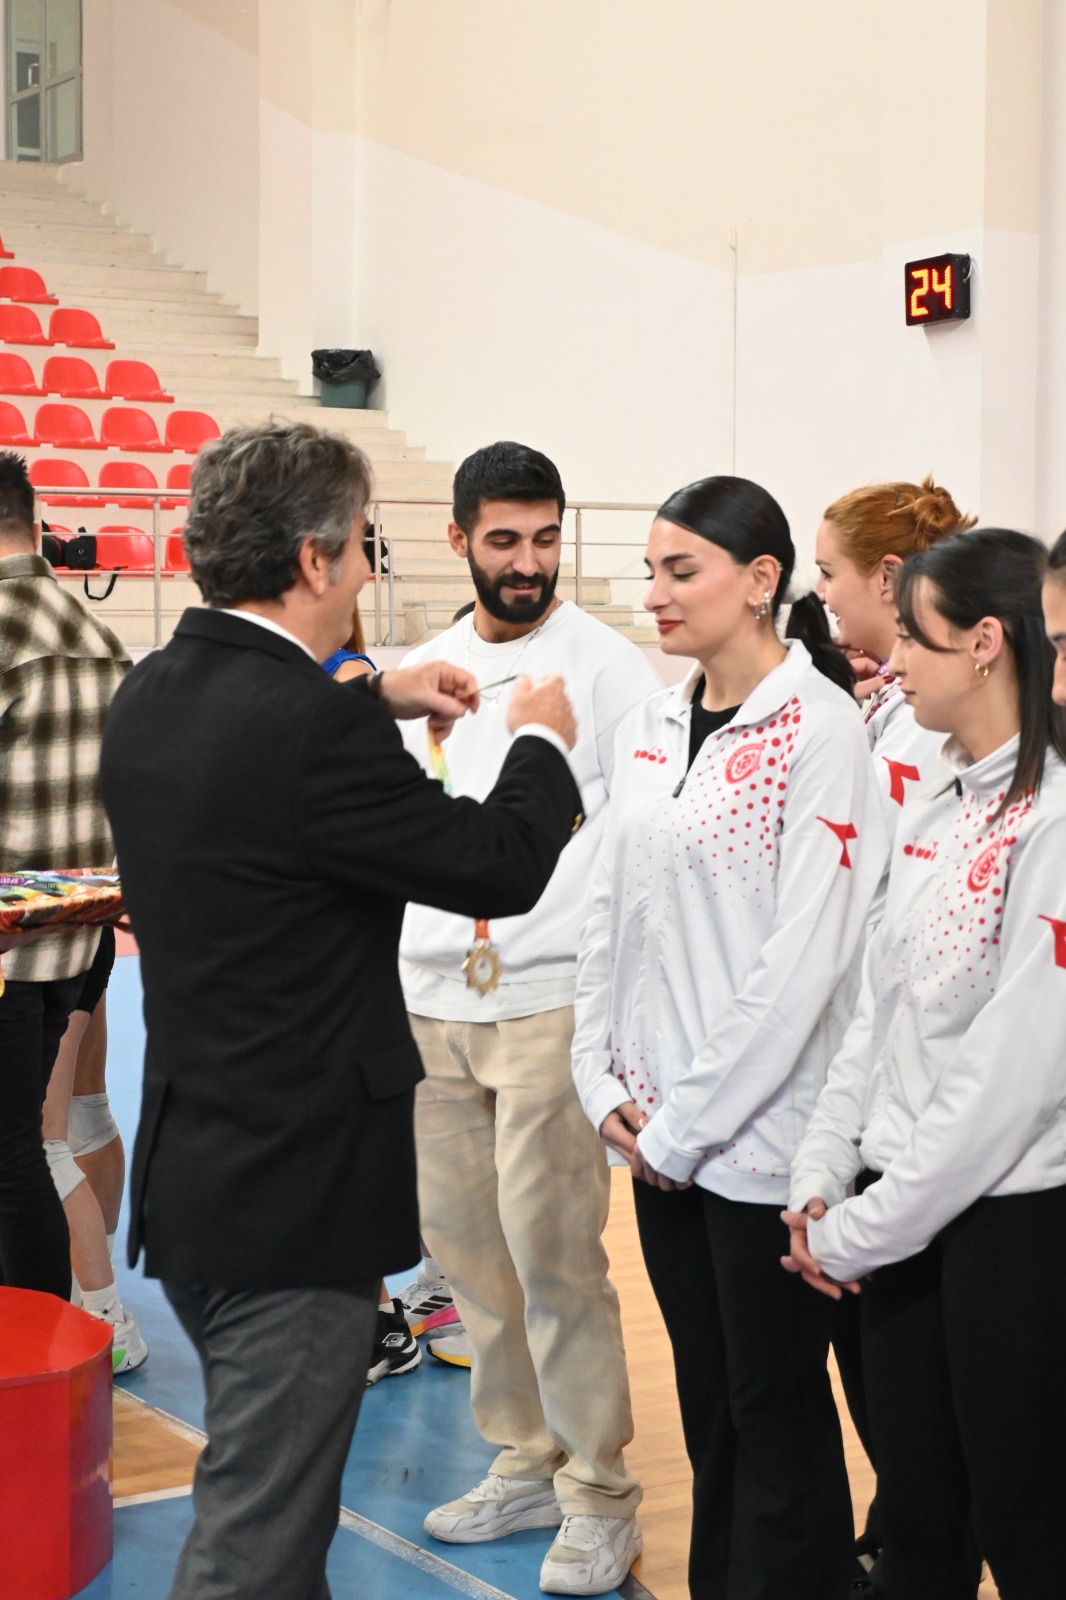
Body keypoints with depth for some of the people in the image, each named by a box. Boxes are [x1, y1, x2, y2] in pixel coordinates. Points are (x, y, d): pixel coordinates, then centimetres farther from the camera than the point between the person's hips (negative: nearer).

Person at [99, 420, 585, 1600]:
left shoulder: (150, 696, 3)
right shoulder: (310, 724, -23)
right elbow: (496, 867, -13)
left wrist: (372, 702, 22)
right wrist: (540, 742, 5)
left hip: (190, 1170, 9)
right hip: (292, 1193, -9)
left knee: (264, 1497, 25)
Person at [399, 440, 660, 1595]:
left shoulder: (604, 666, -5)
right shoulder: (422, 670, 12)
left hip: (549, 1004, -6)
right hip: (428, 1004, 6)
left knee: (552, 1252, -5)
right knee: (464, 1243, 11)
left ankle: (599, 1496, 8)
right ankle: (523, 1461, 26)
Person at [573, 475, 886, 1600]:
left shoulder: (820, 729, -13)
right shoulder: (650, 727, 8)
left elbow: (805, 956, -18)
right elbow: (608, 912, 12)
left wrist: (687, 1122, -14)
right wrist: (606, 1085, 2)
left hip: (761, 1135, -6)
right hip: (659, 1134, 6)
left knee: (776, 1411, 6)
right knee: (705, 1396, 17)